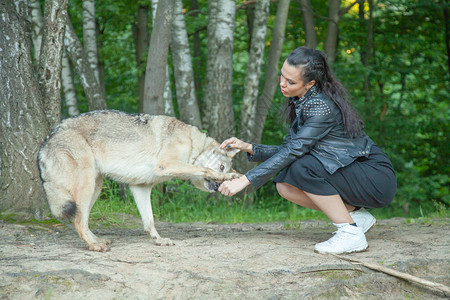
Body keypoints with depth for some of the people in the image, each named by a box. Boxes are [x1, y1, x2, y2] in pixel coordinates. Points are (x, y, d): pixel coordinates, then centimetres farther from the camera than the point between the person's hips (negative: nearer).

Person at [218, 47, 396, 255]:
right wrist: (249, 148, -5)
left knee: (304, 167, -27)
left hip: (377, 179, -9)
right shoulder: (300, 103, 5)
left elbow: (293, 151, -27)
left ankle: (351, 233, -17)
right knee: (284, 185, -6)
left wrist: (244, 180, -27)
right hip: (351, 174, 9)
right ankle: (355, 214, 5)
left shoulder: (323, 107, -23)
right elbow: (288, 149, 8)